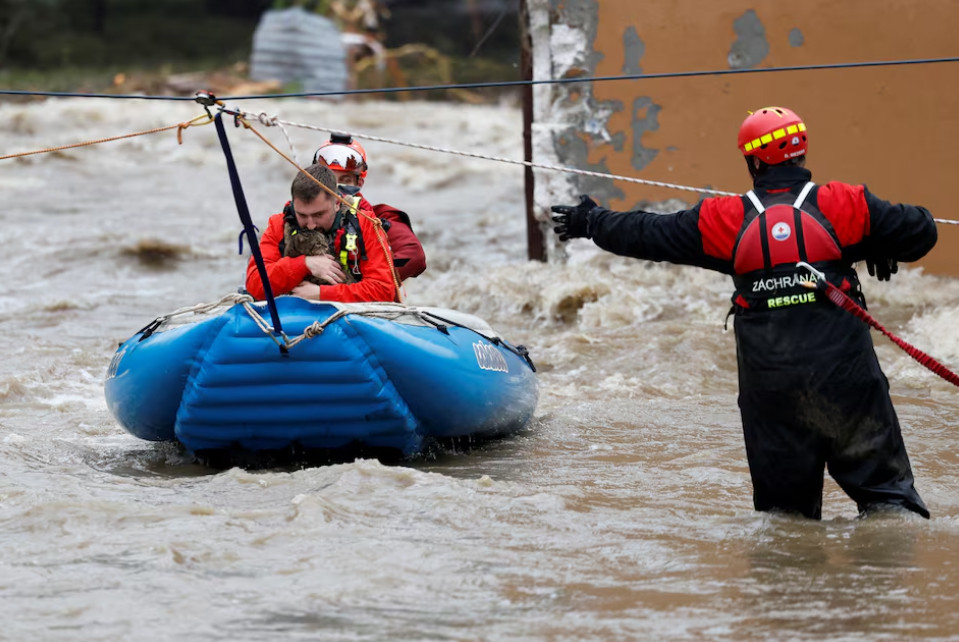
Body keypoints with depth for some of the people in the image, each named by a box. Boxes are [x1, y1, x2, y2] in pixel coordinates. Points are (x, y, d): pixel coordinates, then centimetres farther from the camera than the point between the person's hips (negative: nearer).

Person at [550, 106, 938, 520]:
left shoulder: (727, 220, 1)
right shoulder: (843, 205, -2)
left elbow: (647, 235, 10)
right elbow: (920, 231, 1)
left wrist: (590, 221, 26)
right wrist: (881, 249, 21)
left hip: (767, 376, 2)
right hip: (842, 371, -1)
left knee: (781, 492, 13)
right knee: (879, 472, 2)